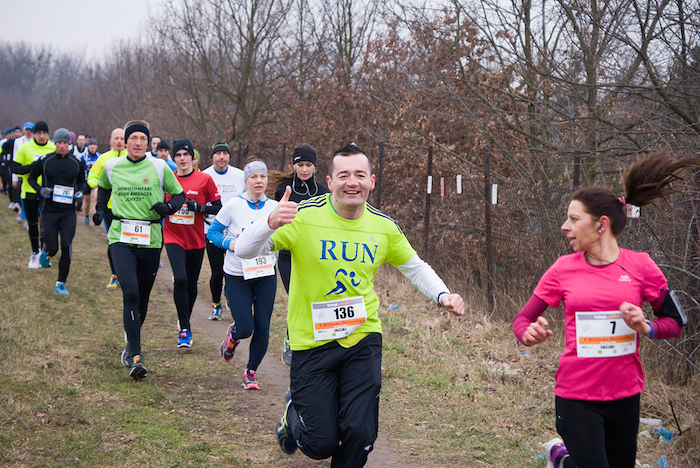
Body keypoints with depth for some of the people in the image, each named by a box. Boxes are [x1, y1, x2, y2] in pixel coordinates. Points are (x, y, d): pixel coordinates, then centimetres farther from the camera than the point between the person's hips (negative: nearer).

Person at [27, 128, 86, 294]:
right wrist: (40, 189, -9)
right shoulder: (44, 161, -2)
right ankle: (46, 252, 39)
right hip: (49, 210, -1)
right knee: (52, 248, -1)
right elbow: (31, 178, 10)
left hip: (68, 211, 1)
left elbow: (82, 181, 19)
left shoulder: (76, 163, 3)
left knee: (66, 248, -7)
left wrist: (80, 191, -2)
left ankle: (61, 283, 6)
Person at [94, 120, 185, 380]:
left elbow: (179, 194, 10)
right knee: (130, 293, -19)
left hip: (150, 240, 1)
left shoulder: (159, 167, 1)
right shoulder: (111, 166, 6)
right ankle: (135, 357, -17)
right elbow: (103, 188, 28)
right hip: (121, 238, -1)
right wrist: (100, 209, 14)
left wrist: (168, 206, -10)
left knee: (142, 298, 11)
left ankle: (131, 343, 39)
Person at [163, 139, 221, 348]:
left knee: (191, 284, 12)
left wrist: (198, 208, -17)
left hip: (196, 240, 1)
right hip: (173, 237, -1)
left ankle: (184, 321, 37)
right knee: (180, 279, -20)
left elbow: (218, 208, -1)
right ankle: (185, 329, -13)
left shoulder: (204, 180, -3)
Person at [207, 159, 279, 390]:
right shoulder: (233, 206, -6)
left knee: (262, 327, -1)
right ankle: (232, 337, 30)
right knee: (245, 328, -8)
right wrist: (230, 243, -16)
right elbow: (212, 232, 2)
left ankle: (251, 371, 20)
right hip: (237, 276, -2)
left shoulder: (275, 207, 1)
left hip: (266, 275, 2)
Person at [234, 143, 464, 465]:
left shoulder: (383, 226, 0)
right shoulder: (304, 216, -14)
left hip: (363, 339, 3)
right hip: (311, 341, -3)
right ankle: (294, 412, 38)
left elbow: (415, 267, 16)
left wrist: (443, 296, -3)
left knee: (360, 434, -7)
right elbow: (244, 250, -19)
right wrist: (271, 223, -39)